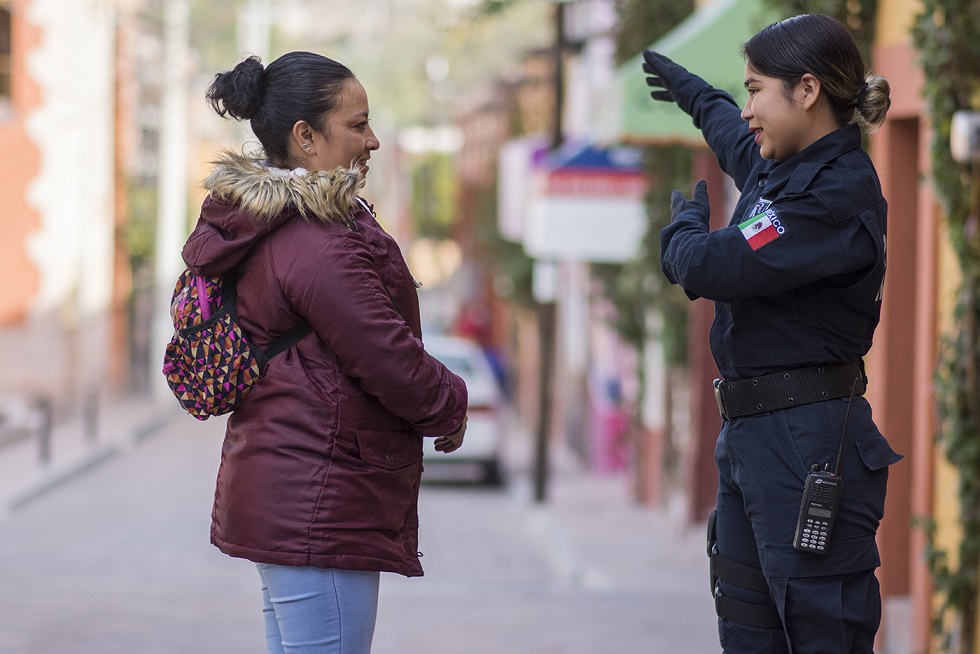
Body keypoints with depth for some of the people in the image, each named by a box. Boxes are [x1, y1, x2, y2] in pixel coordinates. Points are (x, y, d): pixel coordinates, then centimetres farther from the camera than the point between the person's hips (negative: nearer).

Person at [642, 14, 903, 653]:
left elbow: (711, 267, -21)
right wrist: (689, 88, 61)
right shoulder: (784, 166, 14)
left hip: (807, 443, -10)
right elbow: (733, 133, 41)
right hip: (752, 433, 10)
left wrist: (685, 223, 2)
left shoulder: (839, 193, -15)